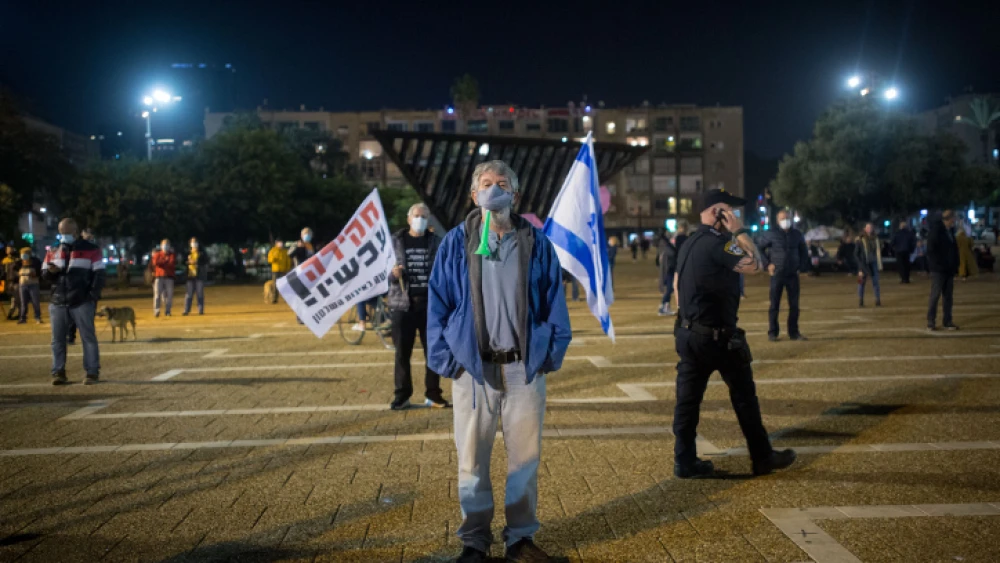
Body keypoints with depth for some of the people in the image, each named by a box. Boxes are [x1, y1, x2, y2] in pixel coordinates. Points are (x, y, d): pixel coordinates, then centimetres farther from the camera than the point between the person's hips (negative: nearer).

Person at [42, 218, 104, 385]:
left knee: (88, 337, -3)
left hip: (82, 302, -4)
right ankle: (58, 372, 10)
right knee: (57, 339, 4)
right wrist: (50, 271, -10)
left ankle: (92, 373, 1)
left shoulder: (91, 250, 1)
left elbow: (99, 274, -2)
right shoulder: (52, 252, 15)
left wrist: (93, 296, -11)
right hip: (57, 302, 4)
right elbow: (44, 275, 15)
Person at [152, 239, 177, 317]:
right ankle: (156, 311, -12)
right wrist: (166, 261, -1)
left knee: (169, 294, -3)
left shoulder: (172, 255, 13)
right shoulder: (157, 254, 13)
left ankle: (168, 311, 4)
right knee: (157, 293, -10)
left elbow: (172, 263, -6)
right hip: (159, 277, -1)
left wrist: (162, 263, -2)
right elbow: (156, 263, -6)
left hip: (169, 277, 1)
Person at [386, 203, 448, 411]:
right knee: (402, 352, 3)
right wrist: (393, 273, -16)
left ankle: (433, 395, 13)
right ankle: (402, 396, 12)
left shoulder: (436, 242, 8)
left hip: (430, 304, 1)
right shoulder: (396, 241, 5)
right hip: (403, 304, -1)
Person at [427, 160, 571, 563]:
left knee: (525, 455, 9)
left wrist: (552, 352, -1)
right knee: (472, 458, 7)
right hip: (473, 366, -1)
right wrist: (444, 358, -5)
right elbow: (438, 304, 1)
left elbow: (554, 303, 6)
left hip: (524, 367, 1)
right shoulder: (456, 243, 0)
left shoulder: (536, 243, 3)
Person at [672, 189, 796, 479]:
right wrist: (741, 231, -11)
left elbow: (677, 283, 18)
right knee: (744, 395, 6)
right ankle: (763, 457, 17)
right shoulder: (717, 242, -16)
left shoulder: (689, 244, 13)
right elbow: (755, 265, -20)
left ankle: (685, 462, 10)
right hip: (717, 336, -8)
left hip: (687, 332, 8)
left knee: (688, 398, 7)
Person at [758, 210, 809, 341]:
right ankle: (772, 333, 7)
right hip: (777, 275, -3)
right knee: (774, 305, 1)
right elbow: (759, 248, 1)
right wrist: (767, 264, -5)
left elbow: (804, 251, 19)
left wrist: (801, 266, 10)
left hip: (793, 275, 3)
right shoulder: (771, 234, -4)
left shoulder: (797, 234, 6)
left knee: (794, 305, 4)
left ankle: (794, 333, 12)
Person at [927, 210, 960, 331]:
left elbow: (954, 249, 19)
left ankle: (947, 321, 13)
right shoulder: (935, 231, -10)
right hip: (938, 270, -8)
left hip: (949, 270, 8)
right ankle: (931, 322, 1)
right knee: (935, 295, -5)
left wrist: (955, 266, 9)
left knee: (948, 296, 8)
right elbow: (931, 251, -14)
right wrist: (937, 264, -17)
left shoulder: (950, 231, 14)